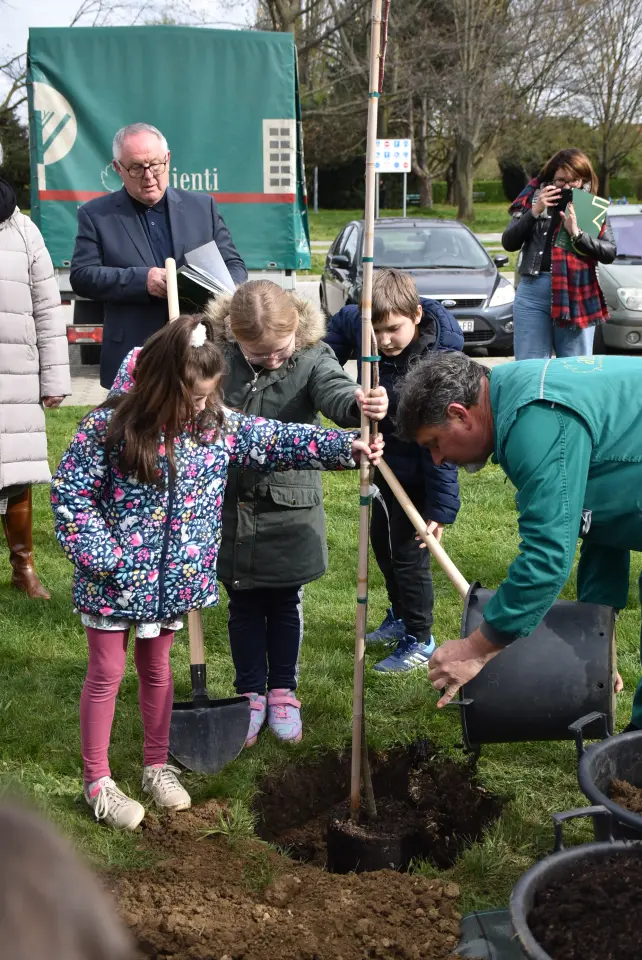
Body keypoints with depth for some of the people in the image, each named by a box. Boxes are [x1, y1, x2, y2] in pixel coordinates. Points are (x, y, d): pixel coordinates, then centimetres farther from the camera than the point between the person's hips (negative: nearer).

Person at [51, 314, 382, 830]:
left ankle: (157, 766, 36)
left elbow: (276, 439, 1)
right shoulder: (109, 427, -19)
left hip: (172, 578, 5)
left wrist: (345, 446, -5)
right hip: (116, 580, -5)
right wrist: (102, 557, -18)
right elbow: (70, 494, -14)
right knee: (106, 675, 8)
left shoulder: (217, 423, -5)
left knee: (157, 668, 20)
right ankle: (98, 782, 21)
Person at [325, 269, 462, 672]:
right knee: (381, 540, 23)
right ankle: (400, 616, 45)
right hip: (381, 458, 8)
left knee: (407, 552, 0)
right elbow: (340, 325, 11)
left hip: (414, 472, -8)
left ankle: (419, 639, 20)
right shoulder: (358, 324, -17)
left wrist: (441, 507, -31)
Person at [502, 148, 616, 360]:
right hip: (532, 291, 1)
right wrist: (535, 212, -10)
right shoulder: (533, 199, 9)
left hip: (576, 295, -1)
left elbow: (609, 253, -2)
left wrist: (577, 234, -16)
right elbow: (508, 243, 2)